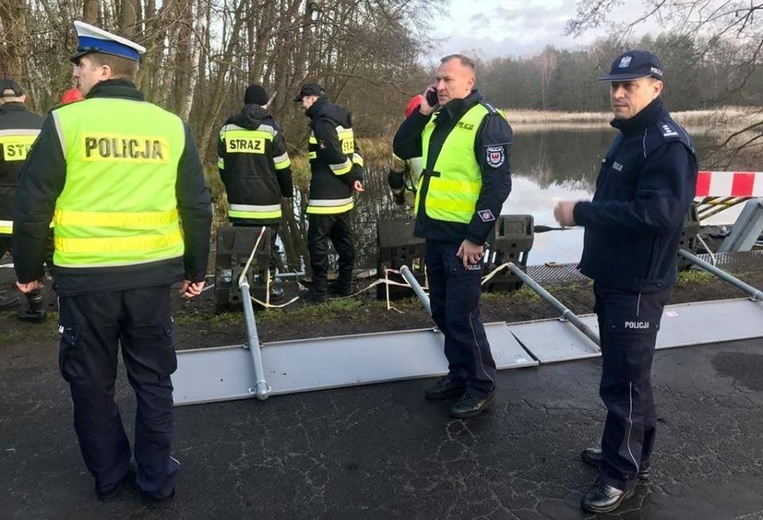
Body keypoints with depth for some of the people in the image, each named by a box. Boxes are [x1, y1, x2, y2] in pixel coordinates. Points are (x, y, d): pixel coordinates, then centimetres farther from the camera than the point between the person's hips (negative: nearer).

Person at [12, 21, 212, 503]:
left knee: (92, 381, 16)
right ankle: (157, 478, 23)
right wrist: (196, 270, 13)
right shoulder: (172, 126, 1)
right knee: (153, 379, 14)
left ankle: (109, 475, 29)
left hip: (86, 276, -2)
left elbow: (33, 207, -4)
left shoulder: (66, 122, -6)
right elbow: (198, 208, 2)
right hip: (152, 273, 2)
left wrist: (29, 270, 10)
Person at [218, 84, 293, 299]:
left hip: (237, 199, 4)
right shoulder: (270, 127, -5)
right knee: (267, 243, 6)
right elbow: (282, 166, -3)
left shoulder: (227, 127, 7)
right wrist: (287, 191, 10)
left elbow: (222, 166, 12)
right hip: (265, 198, -3)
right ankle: (268, 285, 12)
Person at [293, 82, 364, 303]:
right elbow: (354, 150, 13)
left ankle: (319, 289, 2)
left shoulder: (322, 122, -14)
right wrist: (357, 176, 2)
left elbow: (336, 157, -20)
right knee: (344, 239, 15)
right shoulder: (341, 118, 15)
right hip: (343, 195, 10)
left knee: (317, 241, -2)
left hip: (325, 194, -9)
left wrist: (351, 179, -9)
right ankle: (345, 284, 24)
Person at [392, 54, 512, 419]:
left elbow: (498, 184, -17)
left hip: (463, 237, -8)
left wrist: (477, 237, -19)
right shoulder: (436, 120, 12)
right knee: (443, 312, 15)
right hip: (434, 233, 8)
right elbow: (402, 149, 12)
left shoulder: (488, 122, -12)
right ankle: (458, 375, 31)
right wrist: (422, 112, -1)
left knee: (462, 315, -2)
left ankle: (481, 388, 14)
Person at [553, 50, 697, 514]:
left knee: (626, 379, -1)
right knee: (621, 371, 19)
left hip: (639, 284, -10)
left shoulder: (669, 143, -18)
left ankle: (625, 472, 14)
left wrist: (581, 212, -25)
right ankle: (624, 448, 34)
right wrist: (584, 213, 6)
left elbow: (656, 212, -29)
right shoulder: (629, 136, 14)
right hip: (613, 276, 10)